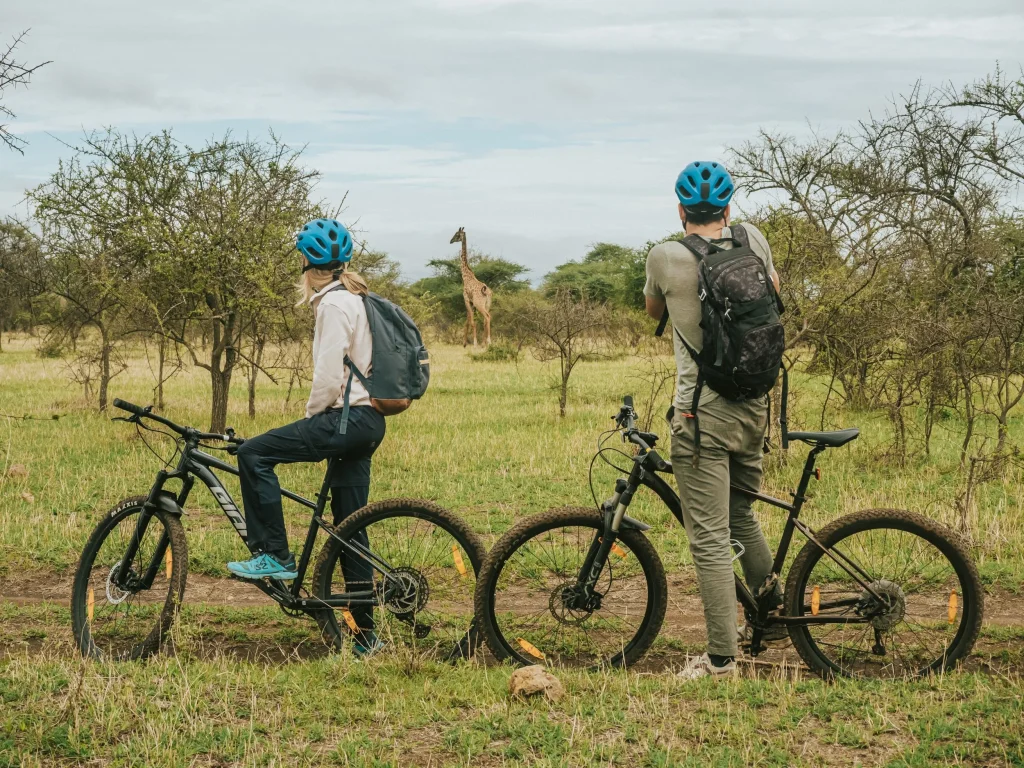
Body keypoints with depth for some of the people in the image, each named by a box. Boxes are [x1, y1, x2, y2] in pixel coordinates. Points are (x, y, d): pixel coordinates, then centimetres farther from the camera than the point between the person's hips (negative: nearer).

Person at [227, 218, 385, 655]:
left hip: (346, 418, -10)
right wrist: (316, 421, 21)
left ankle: (274, 555, -9)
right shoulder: (353, 297, 19)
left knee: (253, 454, -11)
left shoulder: (334, 303, -11)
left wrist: (310, 417, -4)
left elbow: (330, 376, -19)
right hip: (367, 421, 10)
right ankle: (364, 633, 14)